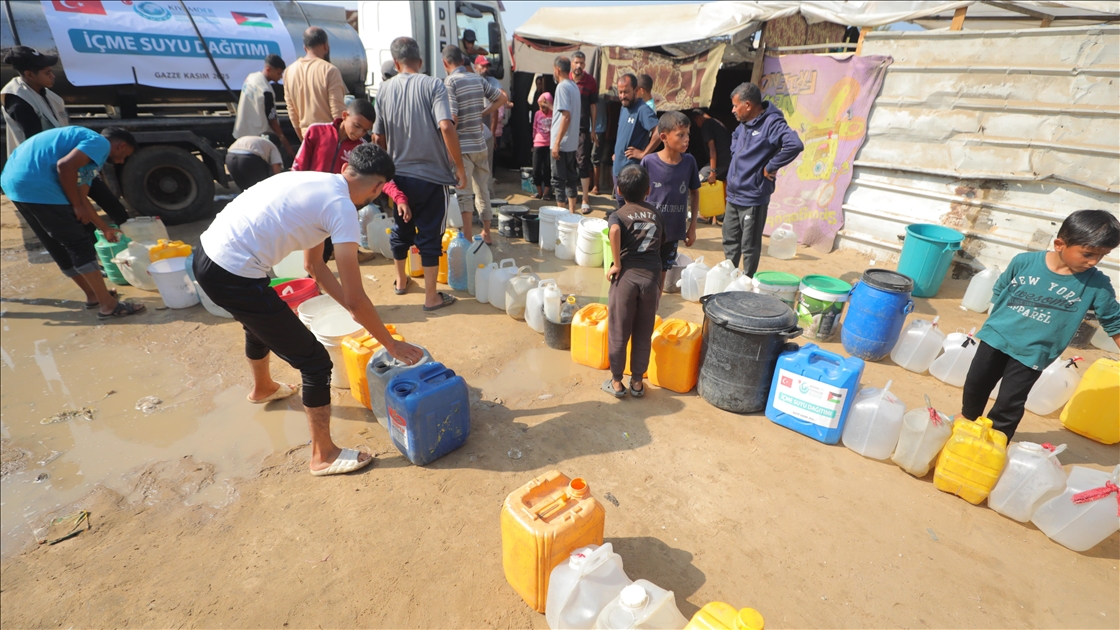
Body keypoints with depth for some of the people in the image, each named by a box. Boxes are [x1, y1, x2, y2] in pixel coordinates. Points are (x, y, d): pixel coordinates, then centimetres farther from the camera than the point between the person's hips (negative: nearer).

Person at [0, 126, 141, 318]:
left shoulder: (90, 155, 25)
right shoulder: (101, 143, -3)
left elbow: (81, 198, 29)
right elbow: (65, 165, -20)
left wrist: (105, 228, 37)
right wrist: (77, 206, -10)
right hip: (36, 185, -10)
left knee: (60, 247, 18)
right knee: (80, 245, -5)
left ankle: (93, 295, 30)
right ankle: (108, 305, -2)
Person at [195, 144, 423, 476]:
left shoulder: (317, 184, 13)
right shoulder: (342, 207, -14)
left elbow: (314, 265, 21)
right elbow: (355, 299, -15)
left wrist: (357, 312, 22)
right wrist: (391, 344, -3)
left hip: (207, 256, 10)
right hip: (233, 276, -10)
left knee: (262, 322, 37)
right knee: (315, 361, -1)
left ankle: (263, 388, 66)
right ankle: (324, 456, 15)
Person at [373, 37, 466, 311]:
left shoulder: (384, 89, 5)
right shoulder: (433, 85, -7)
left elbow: (378, 137, 9)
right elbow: (446, 127, -21)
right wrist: (459, 167, -14)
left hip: (398, 174, 4)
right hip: (431, 175, -4)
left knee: (401, 228, 20)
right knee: (430, 235, 2)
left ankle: (401, 281, 37)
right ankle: (432, 296, 9)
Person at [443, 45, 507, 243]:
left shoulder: (450, 82, -11)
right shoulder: (478, 79, 7)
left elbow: (452, 118, -19)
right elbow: (502, 98, 14)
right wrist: (482, 114, 12)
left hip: (462, 147, -6)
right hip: (480, 144, 6)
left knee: (464, 194, -2)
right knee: (483, 191, 14)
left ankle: (467, 239, -1)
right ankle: (486, 233, 23)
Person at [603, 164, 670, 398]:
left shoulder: (618, 215, 1)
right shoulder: (656, 214, 13)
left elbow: (614, 231, -23)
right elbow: (662, 246, 16)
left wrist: (617, 264, -15)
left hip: (627, 276, -3)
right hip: (652, 276, 3)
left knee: (618, 333, 11)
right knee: (643, 334, 14)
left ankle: (616, 382, 22)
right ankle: (637, 382, 25)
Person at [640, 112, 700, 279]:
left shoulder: (689, 161, -7)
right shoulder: (649, 161, -14)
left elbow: (694, 193, 5)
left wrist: (692, 226, 4)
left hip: (674, 231, 3)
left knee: (662, 270, 18)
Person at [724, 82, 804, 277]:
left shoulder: (772, 123, -17)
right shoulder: (744, 124, 9)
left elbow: (795, 145, -31)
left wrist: (770, 167, -21)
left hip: (752, 199, -8)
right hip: (733, 196, 8)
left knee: (749, 247, 5)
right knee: (730, 242, 19)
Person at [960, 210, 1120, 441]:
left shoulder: (1097, 284, -10)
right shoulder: (1024, 262, -10)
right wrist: (999, 323, 4)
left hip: (1032, 353, -1)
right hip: (996, 337, 1)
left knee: (1008, 406, 1)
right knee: (974, 387, 15)